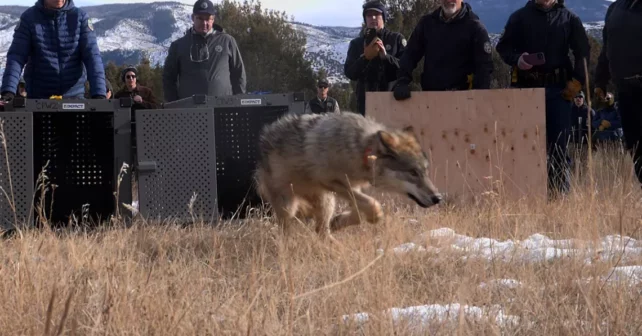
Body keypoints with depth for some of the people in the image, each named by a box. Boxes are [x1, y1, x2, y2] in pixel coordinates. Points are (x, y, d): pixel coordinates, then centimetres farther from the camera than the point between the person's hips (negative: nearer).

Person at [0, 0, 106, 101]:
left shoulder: (80, 17, -3)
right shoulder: (29, 18, -3)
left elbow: (92, 56, -9)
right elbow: (16, 57, -9)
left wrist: (99, 94, -22)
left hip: (74, 96, 0)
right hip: (38, 96, 0)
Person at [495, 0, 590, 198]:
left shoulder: (569, 19, 9)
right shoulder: (520, 17, 9)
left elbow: (582, 52, 10)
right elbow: (503, 47, 9)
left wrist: (577, 81, -1)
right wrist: (517, 59, -12)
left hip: (558, 89, 0)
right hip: (525, 87, 0)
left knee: (558, 143, -1)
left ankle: (560, 190, 2)